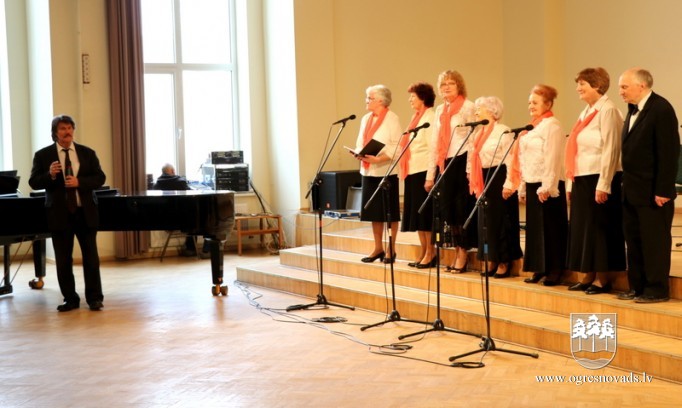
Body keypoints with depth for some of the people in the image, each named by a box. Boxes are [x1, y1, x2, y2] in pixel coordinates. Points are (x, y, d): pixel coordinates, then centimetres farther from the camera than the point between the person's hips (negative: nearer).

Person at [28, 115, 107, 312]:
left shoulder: (87, 153, 5)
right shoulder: (43, 155, 1)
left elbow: (100, 178, 0)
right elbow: (34, 182, -3)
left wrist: (79, 182, -16)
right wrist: (50, 175, -22)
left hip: (85, 212, 1)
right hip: (59, 213, 0)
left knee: (91, 257, 2)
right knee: (63, 260, 5)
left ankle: (94, 298, 10)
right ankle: (70, 299, 14)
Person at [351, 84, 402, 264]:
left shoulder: (392, 118, -7)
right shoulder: (366, 119, 14)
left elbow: (396, 146, -13)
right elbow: (360, 143, 16)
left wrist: (378, 159, -23)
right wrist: (359, 154, -5)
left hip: (386, 170, -7)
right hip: (368, 171, 7)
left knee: (389, 212, 1)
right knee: (374, 211, 11)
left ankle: (391, 249, 10)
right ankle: (378, 248, 20)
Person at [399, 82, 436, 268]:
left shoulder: (430, 118, -10)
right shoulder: (416, 117, 17)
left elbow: (433, 148, -16)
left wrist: (430, 176, -20)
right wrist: (403, 169, 11)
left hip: (423, 171, -9)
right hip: (412, 171, 9)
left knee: (425, 213, -4)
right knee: (416, 213, 10)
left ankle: (430, 253, 3)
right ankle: (423, 252, 17)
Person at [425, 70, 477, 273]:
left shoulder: (468, 107, -4)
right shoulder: (440, 110, 14)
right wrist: (430, 174, 12)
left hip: (462, 163, -6)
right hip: (444, 164, 6)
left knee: (462, 209, -2)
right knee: (448, 209, 8)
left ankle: (463, 256, 7)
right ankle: (456, 254, 17)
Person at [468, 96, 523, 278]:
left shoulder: (503, 132, -12)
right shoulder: (479, 133, 14)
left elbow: (511, 160, -16)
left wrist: (508, 185, -20)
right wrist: (472, 178, 14)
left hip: (498, 178, -8)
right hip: (483, 179, 8)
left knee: (501, 221, -2)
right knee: (486, 221, 10)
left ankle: (504, 263, 6)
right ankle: (491, 262, 18)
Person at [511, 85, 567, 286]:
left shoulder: (551, 125, -9)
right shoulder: (533, 127, 18)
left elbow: (552, 157, -17)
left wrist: (546, 186, -21)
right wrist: (522, 187, 16)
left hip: (547, 185, -9)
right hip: (532, 184, 9)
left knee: (550, 229, -3)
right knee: (535, 228, 9)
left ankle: (554, 272, 2)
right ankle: (539, 270, 15)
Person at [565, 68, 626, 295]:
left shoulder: (607, 111, -11)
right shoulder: (586, 113, 16)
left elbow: (610, 150, -17)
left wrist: (603, 185, -21)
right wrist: (570, 183, 14)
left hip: (599, 179, -9)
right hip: (582, 180, 9)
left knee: (600, 228, -2)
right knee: (582, 228, 11)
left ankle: (603, 279, 7)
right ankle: (588, 277, 19)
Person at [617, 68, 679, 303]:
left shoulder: (661, 109, -14)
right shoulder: (633, 110, 13)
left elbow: (669, 152, -18)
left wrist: (663, 190, -20)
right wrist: (627, 183, 9)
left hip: (653, 192, -9)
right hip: (632, 191, 9)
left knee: (654, 242, 0)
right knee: (634, 240, 13)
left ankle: (657, 290, 9)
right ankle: (637, 287, 21)